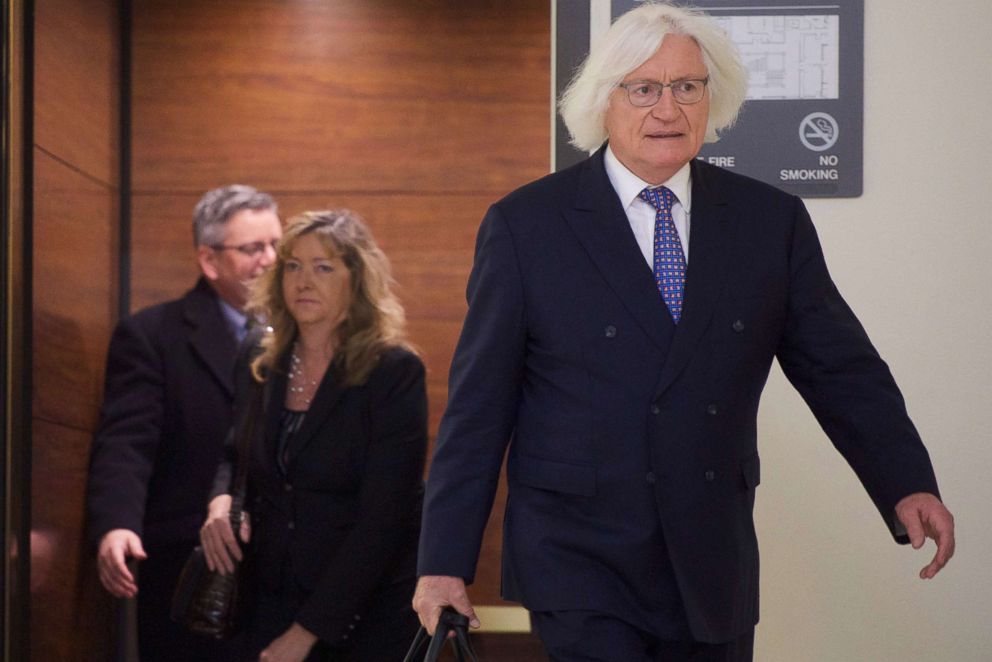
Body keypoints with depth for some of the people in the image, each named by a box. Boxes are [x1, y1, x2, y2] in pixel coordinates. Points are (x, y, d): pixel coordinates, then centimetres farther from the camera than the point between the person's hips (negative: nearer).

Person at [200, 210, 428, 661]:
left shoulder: (394, 373, -11)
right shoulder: (261, 370, 5)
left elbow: (383, 519, -16)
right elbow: (236, 457, 19)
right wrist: (221, 501, -6)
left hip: (365, 617, -4)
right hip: (272, 607, 4)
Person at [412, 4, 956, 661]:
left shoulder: (772, 221, 6)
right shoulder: (523, 226, -1)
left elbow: (842, 368, 8)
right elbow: (478, 407, -1)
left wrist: (907, 486, -7)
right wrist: (446, 562, -5)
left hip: (715, 572, 3)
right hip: (576, 564, -3)